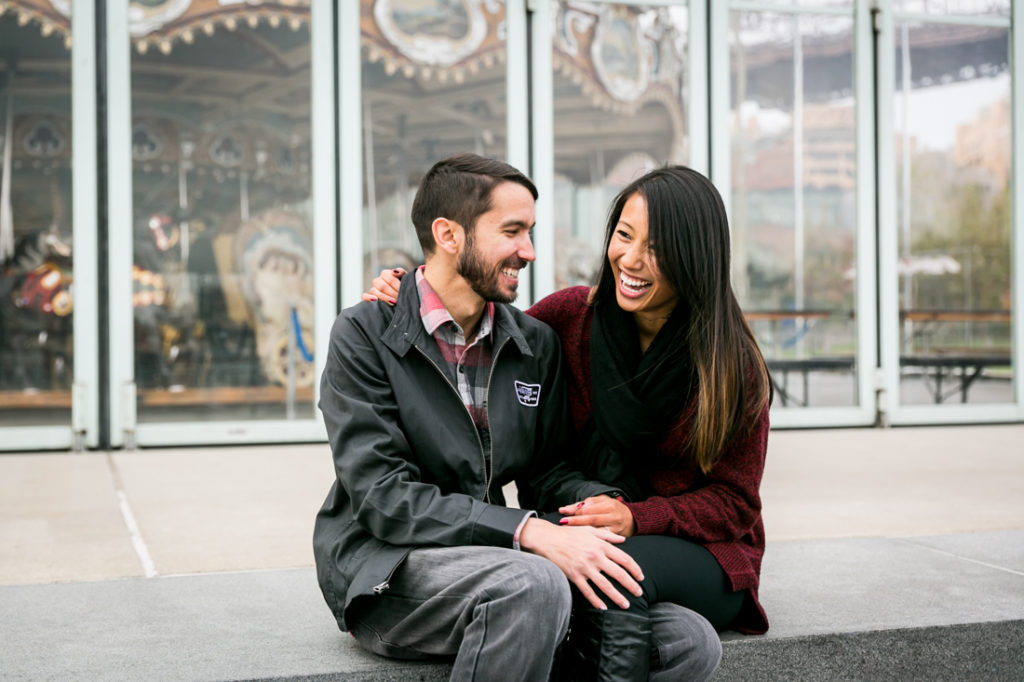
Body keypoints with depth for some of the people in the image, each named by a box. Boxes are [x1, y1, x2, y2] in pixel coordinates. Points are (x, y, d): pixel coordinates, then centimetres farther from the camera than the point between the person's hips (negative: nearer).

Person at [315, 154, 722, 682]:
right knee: (531, 583, -36)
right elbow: (384, 497, -15)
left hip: (489, 561, 5)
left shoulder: (538, 344, 11)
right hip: (385, 573, -5)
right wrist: (531, 532, -25)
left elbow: (545, 469, 14)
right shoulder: (363, 335, -6)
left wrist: (600, 503, -11)